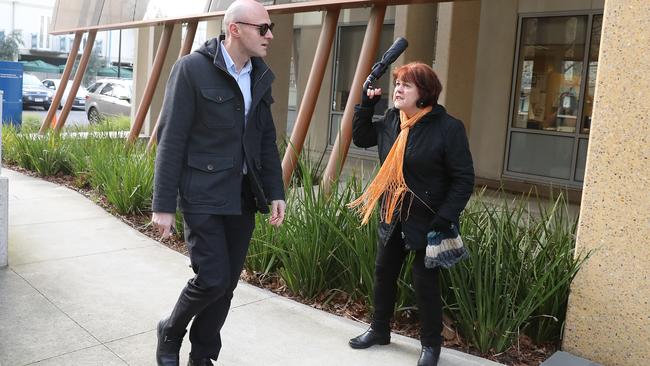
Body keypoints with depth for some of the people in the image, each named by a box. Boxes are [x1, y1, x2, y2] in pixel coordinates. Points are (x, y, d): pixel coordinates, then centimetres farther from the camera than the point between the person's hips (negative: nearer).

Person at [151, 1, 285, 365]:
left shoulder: (261, 75, 7)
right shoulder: (192, 68, -10)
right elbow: (171, 139, -11)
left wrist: (275, 191, 7)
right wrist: (164, 204, -11)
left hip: (243, 195, 6)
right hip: (203, 194, -5)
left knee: (227, 283, 10)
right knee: (213, 278, -7)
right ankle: (171, 332, 24)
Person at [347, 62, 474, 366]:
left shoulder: (447, 128, -17)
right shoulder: (391, 120, 2)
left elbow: (464, 180, -16)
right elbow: (360, 138, 18)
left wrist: (444, 220, -22)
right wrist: (366, 104, 3)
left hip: (427, 221, -6)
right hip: (392, 217, 7)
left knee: (425, 282, 3)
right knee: (383, 273, 16)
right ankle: (379, 330, 35)